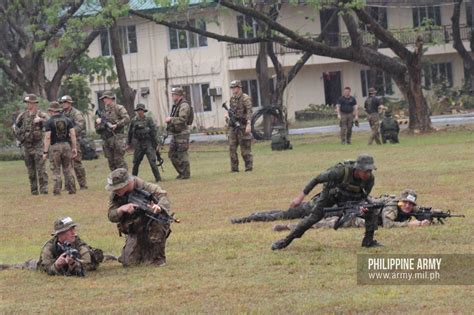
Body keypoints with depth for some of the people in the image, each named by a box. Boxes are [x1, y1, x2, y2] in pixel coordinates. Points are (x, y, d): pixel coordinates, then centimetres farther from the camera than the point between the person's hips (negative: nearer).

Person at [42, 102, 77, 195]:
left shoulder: (49, 122, -5)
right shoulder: (67, 120, 6)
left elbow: (47, 137, -10)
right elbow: (73, 134, 1)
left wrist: (45, 152, -9)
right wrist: (74, 148, 4)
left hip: (55, 147, -3)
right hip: (66, 145, 3)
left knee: (56, 170, 3)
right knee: (68, 169, 10)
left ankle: (57, 191, 1)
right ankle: (71, 189, 9)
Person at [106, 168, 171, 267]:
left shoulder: (144, 187, -22)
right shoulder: (115, 195, -9)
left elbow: (163, 196, -32)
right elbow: (111, 217, -10)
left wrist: (158, 207, -55)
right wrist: (121, 209, -33)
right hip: (134, 232, 4)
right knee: (129, 262, -10)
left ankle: (158, 258, -16)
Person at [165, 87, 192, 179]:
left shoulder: (184, 105, -14)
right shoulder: (175, 105, 16)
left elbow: (182, 119, -24)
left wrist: (171, 119, -18)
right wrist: (169, 119, 8)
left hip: (182, 133, -10)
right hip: (175, 134, 10)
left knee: (182, 154, -6)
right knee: (172, 154, 11)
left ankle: (186, 174, 2)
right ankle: (181, 172, 19)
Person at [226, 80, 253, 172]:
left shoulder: (245, 98, -9)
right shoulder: (232, 99, 14)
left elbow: (249, 112, -17)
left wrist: (248, 124, -27)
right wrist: (227, 115, 3)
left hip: (243, 125, -7)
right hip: (233, 126, 7)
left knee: (245, 148, -4)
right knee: (232, 148, 4)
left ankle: (249, 167, 3)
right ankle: (234, 168, 8)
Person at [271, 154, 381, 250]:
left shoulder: (370, 178, -29)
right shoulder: (342, 171, -40)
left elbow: (363, 197, -13)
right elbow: (317, 179, -30)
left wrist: (363, 207, -38)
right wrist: (300, 197, -28)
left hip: (351, 197, 3)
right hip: (330, 194, -3)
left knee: (371, 212, -15)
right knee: (313, 218, -11)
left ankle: (368, 241, 1)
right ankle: (286, 241, 0)